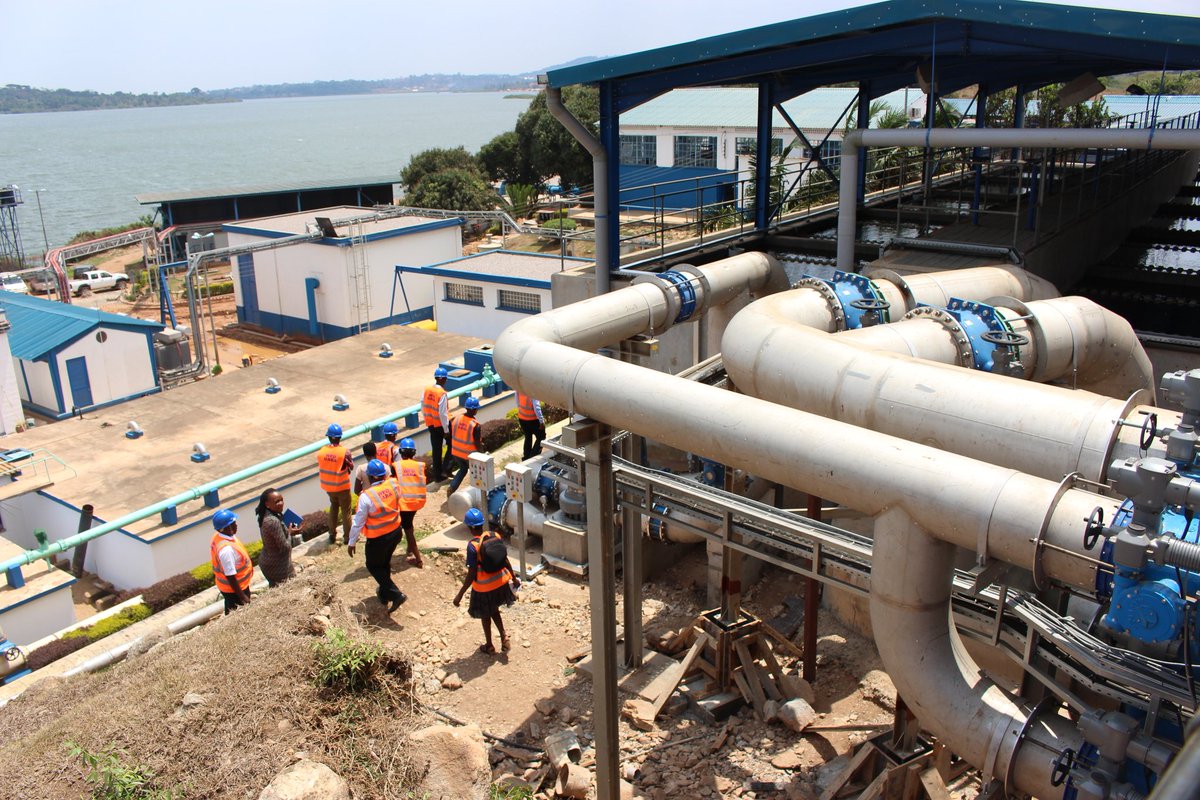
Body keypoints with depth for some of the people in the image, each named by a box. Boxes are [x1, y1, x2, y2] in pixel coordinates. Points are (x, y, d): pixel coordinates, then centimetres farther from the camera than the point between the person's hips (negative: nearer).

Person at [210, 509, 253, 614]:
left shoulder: (218, 537, -7)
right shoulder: (227, 549, -36)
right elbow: (230, 576, -30)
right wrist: (242, 597, -23)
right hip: (234, 589, -9)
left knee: (231, 614, 27)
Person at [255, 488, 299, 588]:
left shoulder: (266, 516, -1)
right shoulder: (273, 521, -30)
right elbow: (284, 547, -25)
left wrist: (288, 531, -1)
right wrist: (290, 533, -8)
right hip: (278, 567, -9)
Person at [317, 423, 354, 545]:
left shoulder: (321, 452, -10)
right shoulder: (345, 451, -22)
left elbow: (320, 466, 1)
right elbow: (351, 467, -9)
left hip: (328, 486, 4)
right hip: (342, 486, -4)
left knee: (334, 507, 25)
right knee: (346, 510, 13)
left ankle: (332, 535, 29)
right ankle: (348, 536, 23)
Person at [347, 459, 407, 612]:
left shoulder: (366, 496, -28)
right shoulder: (393, 485, -14)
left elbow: (358, 522, -18)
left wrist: (351, 542, -4)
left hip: (378, 539, -5)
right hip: (395, 532, 6)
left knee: (373, 566, 18)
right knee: (385, 562, 27)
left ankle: (395, 594, 6)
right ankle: (384, 594, 44)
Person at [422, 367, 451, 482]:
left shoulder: (426, 390, -1)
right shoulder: (442, 394, -21)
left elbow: (423, 408, 6)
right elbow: (443, 413, -21)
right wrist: (446, 430, -14)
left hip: (431, 424, 6)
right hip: (442, 424, -6)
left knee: (436, 449, 13)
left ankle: (437, 475, 18)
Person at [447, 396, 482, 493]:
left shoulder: (456, 419, -7)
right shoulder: (475, 425, -23)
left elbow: (452, 435, 4)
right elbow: (477, 443, -18)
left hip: (456, 452, 5)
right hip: (469, 454, -5)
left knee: (463, 469, 26)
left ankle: (451, 487, 13)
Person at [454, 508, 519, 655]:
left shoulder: (472, 546, -25)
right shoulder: (496, 536, -10)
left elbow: (471, 575, -22)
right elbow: (505, 561, 0)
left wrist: (460, 595, -13)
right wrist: (514, 579, 15)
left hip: (484, 587, -5)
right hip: (501, 581, 5)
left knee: (485, 615, 20)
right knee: (494, 609, 30)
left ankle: (489, 646, 37)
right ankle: (504, 638, 25)